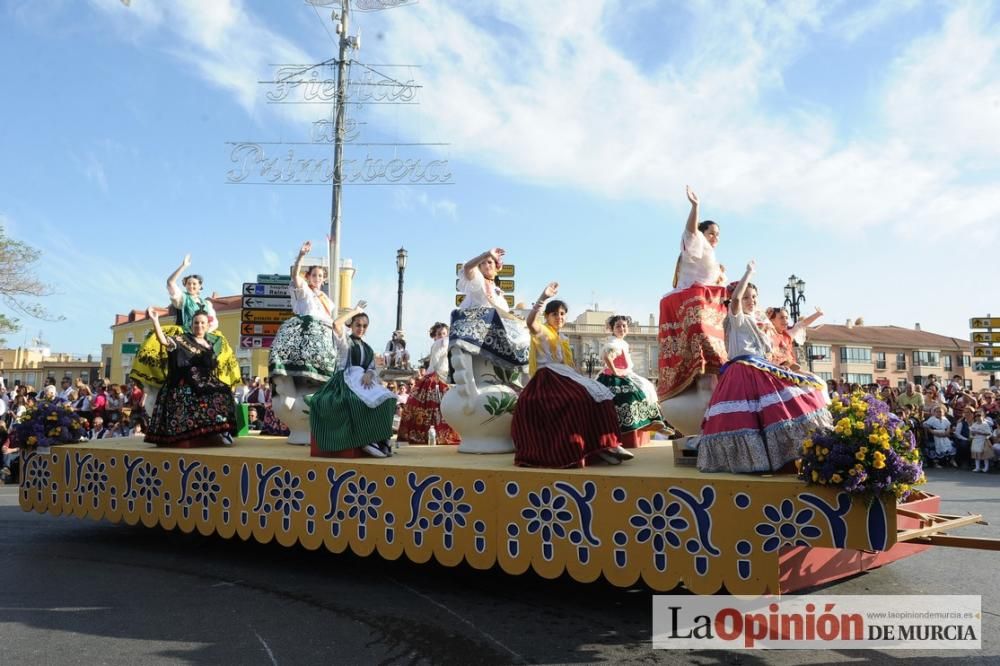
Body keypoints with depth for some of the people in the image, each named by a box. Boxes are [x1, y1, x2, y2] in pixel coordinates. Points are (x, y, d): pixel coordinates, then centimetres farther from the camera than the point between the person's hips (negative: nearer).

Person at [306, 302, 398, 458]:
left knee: (386, 399, -20)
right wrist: (355, 310, -6)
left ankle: (379, 440, -21)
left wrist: (369, 374, -11)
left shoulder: (367, 348, 23)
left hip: (364, 381, 6)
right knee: (371, 400, -32)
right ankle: (367, 441, -27)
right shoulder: (345, 341, 5)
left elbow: (373, 368, 14)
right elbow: (336, 323, -16)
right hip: (346, 382, -6)